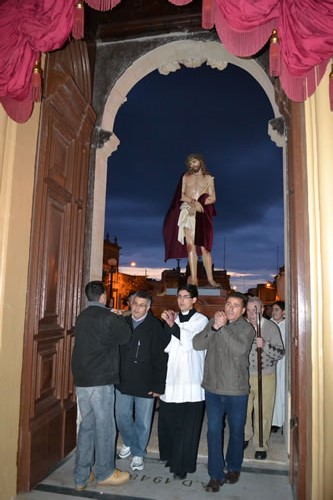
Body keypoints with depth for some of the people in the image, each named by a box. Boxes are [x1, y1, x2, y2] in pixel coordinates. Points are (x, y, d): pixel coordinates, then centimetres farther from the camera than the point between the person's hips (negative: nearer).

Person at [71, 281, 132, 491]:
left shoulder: (82, 317, 9)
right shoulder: (108, 317, -12)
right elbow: (126, 336, -1)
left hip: (82, 380, 7)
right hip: (101, 380, -7)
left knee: (86, 426, 14)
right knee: (104, 427, 7)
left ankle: (81, 476, 21)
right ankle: (104, 473, 20)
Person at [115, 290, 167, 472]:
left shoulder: (155, 327, -12)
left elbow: (160, 358, -12)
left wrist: (158, 385, -14)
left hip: (145, 384, -4)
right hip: (123, 381, 4)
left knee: (143, 422, 10)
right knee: (122, 417, 16)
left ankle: (138, 454, 31)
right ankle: (129, 444, 43)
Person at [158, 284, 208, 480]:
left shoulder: (201, 320, -1)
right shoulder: (173, 318, 13)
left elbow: (190, 342, -14)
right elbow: (166, 346, 6)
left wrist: (172, 324, -15)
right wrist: (167, 324, -8)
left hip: (191, 380, -4)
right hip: (171, 378, 4)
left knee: (187, 425, 2)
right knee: (168, 421, 11)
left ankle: (182, 465, 16)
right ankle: (172, 455, 33)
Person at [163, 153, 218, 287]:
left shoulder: (208, 178, 13)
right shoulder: (185, 177, 17)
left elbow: (213, 198, 6)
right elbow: (182, 196, 7)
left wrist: (199, 203, -9)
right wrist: (193, 202, -10)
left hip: (202, 214, -1)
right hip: (187, 212, 1)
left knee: (204, 247, -4)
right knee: (190, 245, -6)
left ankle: (210, 278, 0)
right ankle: (193, 278, -7)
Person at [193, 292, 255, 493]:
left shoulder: (246, 328, -7)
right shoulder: (213, 322, 1)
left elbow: (240, 349, -26)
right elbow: (197, 344, -9)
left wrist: (223, 327, -24)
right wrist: (214, 327, -21)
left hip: (236, 390, -1)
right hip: (213, 387, 2)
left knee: (236, 431, 15)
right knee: (214, 431, 6)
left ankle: (233, 467, 38)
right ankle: (216, 474, 21)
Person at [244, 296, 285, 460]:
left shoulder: (271, 327, -8)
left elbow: (281, 353, -11)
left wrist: (265, 346, -26)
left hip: (265, 377, -2)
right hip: (243, 376, 2)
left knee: (263, 413, 6)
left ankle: (261, 446, 27)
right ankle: (244, 437, 39)